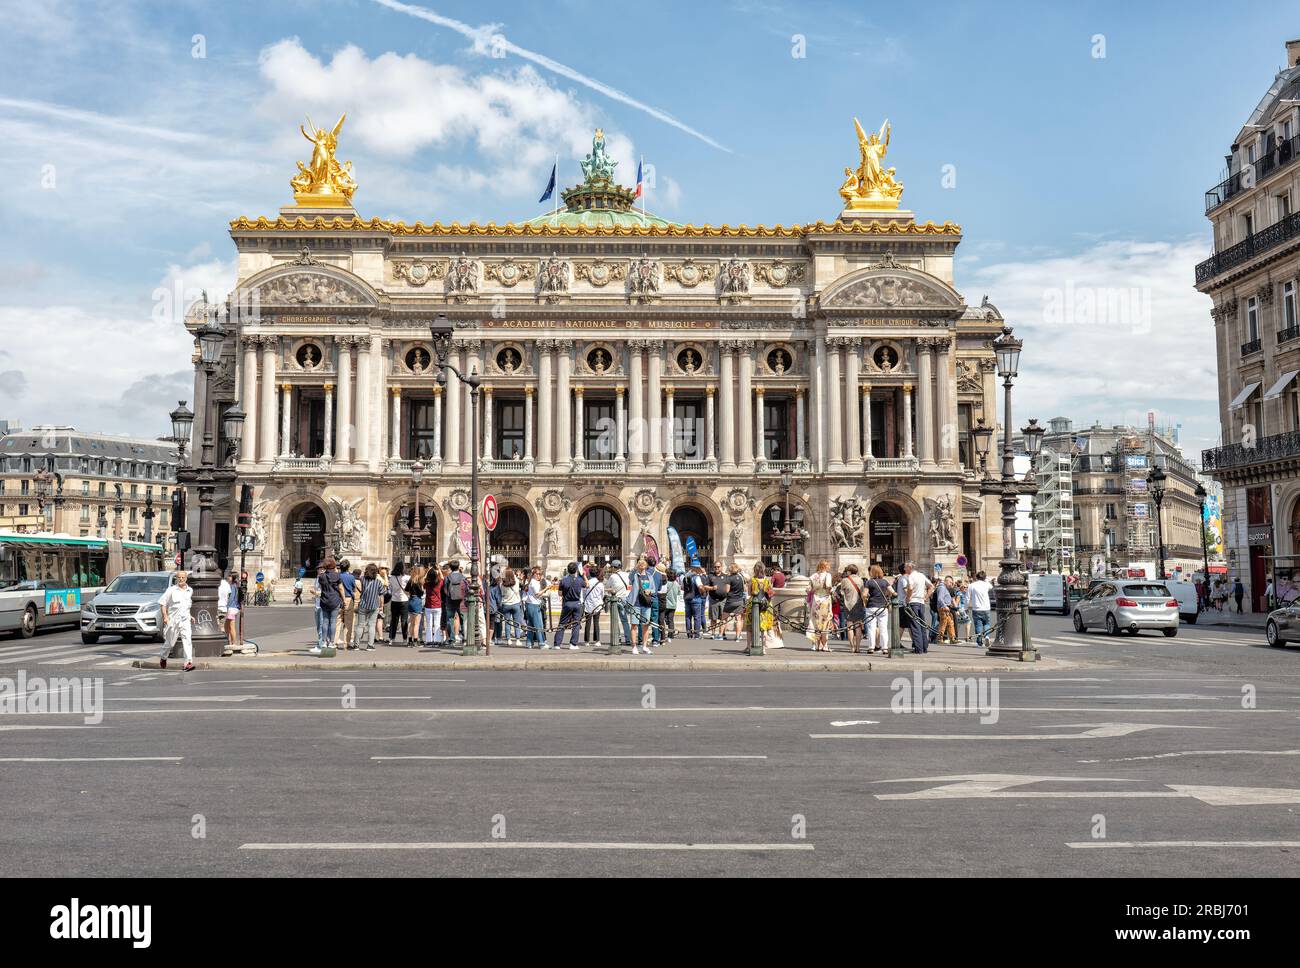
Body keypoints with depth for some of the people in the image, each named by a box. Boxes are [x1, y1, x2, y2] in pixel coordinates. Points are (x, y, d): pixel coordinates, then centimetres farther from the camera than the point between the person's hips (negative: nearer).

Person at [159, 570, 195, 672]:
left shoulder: (190, 591, 8)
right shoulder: (171, 590, -3)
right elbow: (163, 603, -2)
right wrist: (165, 617, -11)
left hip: (185, 620, 2)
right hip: (173, 619, -2)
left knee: (187, 640, -15)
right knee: (170, 642, 11)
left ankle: (188, 663, -21)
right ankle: (163, 658, 38)